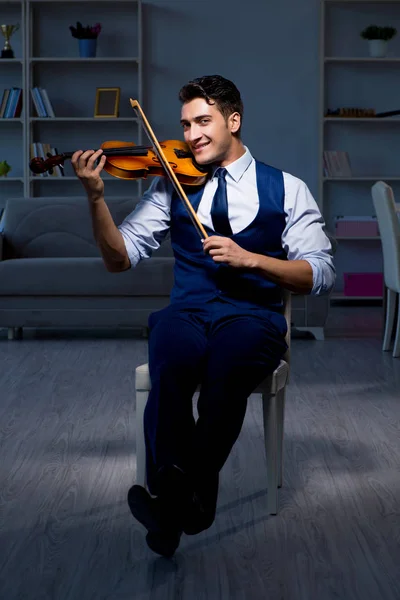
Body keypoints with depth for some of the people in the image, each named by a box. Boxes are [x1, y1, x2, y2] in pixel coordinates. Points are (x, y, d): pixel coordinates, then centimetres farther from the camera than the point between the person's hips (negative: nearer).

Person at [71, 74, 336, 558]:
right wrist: (96, 197, -7)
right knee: (173, 357, -36)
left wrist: (250, 258, -11)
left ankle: (172, 497, -22)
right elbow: (119, 259, 8)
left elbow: (320, 274, 3)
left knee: (228, 360, -37)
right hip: (186, 312, 1)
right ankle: (183, 495, -25)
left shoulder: (285, 188, 12)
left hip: (254, 315, -1)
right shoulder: (172, 185, 16)